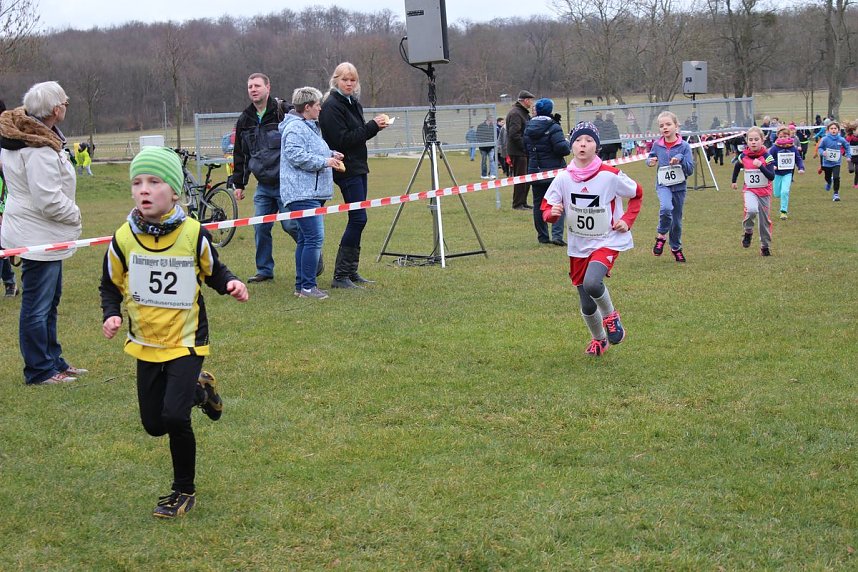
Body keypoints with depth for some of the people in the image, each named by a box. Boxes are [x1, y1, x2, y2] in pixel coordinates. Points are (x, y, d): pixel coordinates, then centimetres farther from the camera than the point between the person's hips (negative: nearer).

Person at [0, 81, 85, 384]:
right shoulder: (39, 149, -25)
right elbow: (48, 200, -26)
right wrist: (75, 214, -9)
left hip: (43, 235, 11)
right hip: (38, 236, -11)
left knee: (49, 302, 20)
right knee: (37, 307, -1)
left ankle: (52, 360, 32)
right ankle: (40, 371, 8)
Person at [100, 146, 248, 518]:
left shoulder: (194, 235, -13)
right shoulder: (123, 239, -9)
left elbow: (213, 271, 5)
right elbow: (110, 285, 5)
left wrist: (230, 284, -16)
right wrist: (111, 315, -13)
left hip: (186, 341, -3)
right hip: (146, 344, 4)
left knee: (174, 418, -18)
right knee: (153, 424, 11)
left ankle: (184, 491, 5)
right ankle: (197, 390, 41)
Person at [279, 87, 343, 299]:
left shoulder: (309, 127, 21)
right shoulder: (295, 128, -14)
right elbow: (296, 156, -22)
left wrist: (330, 154, 15)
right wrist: (325, 161, -17)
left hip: (311, 192, 12)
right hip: (302, 193, -12)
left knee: (306, 239, 13)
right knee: (314, 238, -14)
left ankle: (301, 285, 18)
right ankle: (307, 286, -11)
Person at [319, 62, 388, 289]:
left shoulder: (354, 103, 15)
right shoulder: (331, 106, -13)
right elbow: (342, 140, -19)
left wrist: (375, 126, 0)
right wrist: (372, 126, -18)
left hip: (358, 167, 9)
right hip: (346, 169, -9)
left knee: (357, 219, 10)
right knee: (358, 218, -12)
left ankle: (351, 271, 17)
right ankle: (340, 276, -8)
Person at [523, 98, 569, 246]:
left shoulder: (528, 128, 5)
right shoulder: (553, 127, -14)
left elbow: (525, 149, 14)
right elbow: (562, 148, -19)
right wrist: (567, 144, 1)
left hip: (534, 171, 5)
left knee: (538, 204, 13)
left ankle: (543, 236, 17)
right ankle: (557, 234, -13)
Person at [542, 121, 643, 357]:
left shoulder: (610, 175, -13)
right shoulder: (563, 178, -7)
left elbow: (637, 194, 4)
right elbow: (546, 207, 2)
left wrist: (627, 220, -6)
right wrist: (552, 213, -20)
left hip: (607, 242, -3)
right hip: (578, 247, 3)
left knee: (592, 284, -31)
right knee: (587, 306, 9)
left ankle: (610, 316, 2)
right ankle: (599, 340, 40)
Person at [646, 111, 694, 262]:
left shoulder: (684, 146, -7)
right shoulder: (657, 145, -1)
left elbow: (690, 170, -8)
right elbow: (650, 158, 17)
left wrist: (681, 159, -24)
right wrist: (650, 162, -7)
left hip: (679, 186, 1)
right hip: (663, 185, -1)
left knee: (677, 220, 12)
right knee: (666, 208, -31)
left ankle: (676, 248, 34)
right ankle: (661, 235, -6)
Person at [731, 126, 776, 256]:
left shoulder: (767, 156, -11)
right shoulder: (743, 156, -5)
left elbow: (772, 176, -18)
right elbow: (737, 167, 19)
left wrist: (761, 166, -31)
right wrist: (733, 181, 26)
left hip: (764, 191, 0)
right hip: (749, 190, 0)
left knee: (765, 219, 9)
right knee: (751, 210, -30)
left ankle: (766, 246, 25)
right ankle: (748, 232, -3)